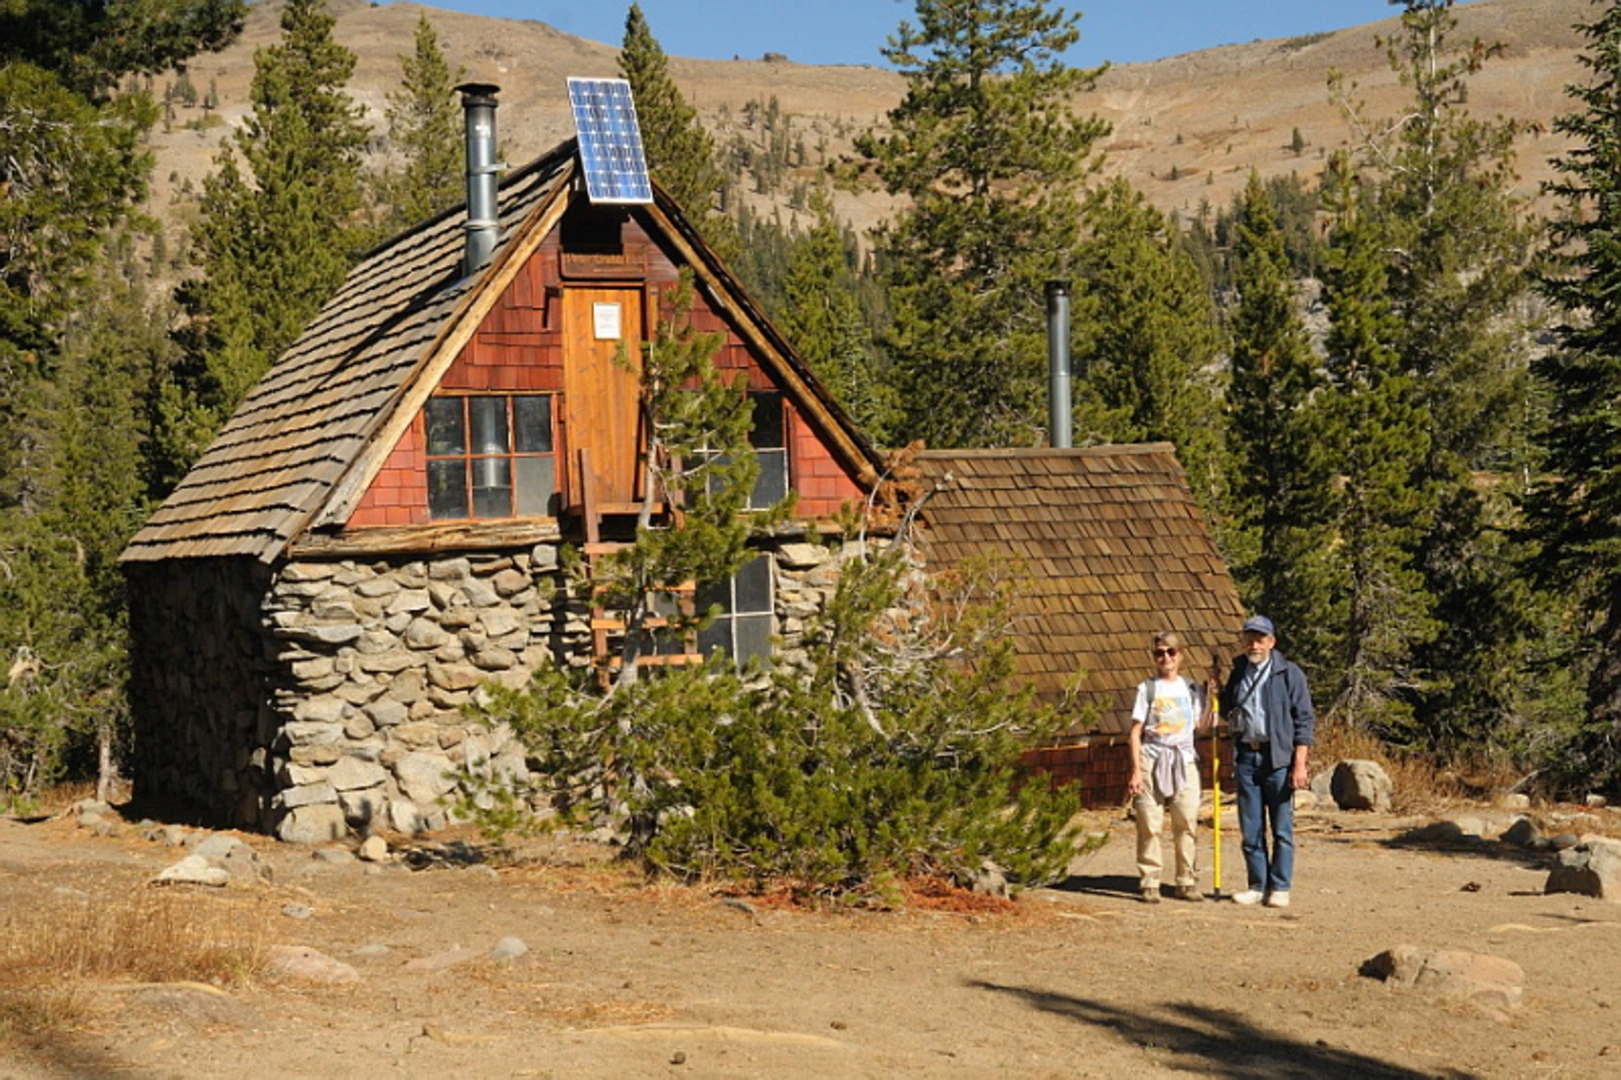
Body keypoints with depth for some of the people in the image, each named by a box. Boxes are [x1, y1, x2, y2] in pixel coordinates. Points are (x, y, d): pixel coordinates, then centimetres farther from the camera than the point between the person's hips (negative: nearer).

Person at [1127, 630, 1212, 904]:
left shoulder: (1191, 689, 10)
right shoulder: (1147, 689, 2)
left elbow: (1201, 724, 2)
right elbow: (1136, 731, 0)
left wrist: (1210, 696, 1)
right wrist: (1136, 771, -7)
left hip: (1184, 761, 2)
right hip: (1152, 760, -2)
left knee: (1186, 824, 1)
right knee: (1149, 825, -4)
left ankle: (1186, 883, 9)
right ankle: (1150, 884, 2)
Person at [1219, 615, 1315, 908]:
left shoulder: (1289, 674, -2)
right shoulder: (1238, 673, 13)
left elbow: (1304, 721, -5)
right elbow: (1228, 713, 25)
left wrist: (1299, 765, -12)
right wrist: (1217, 691, 4)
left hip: (1278, 757, -5)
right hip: (1246, 756, 5)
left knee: (1281, 827, 0)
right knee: (1251, 828, 7)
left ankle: (1279, 888, 7)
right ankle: (1257, 886, 15)